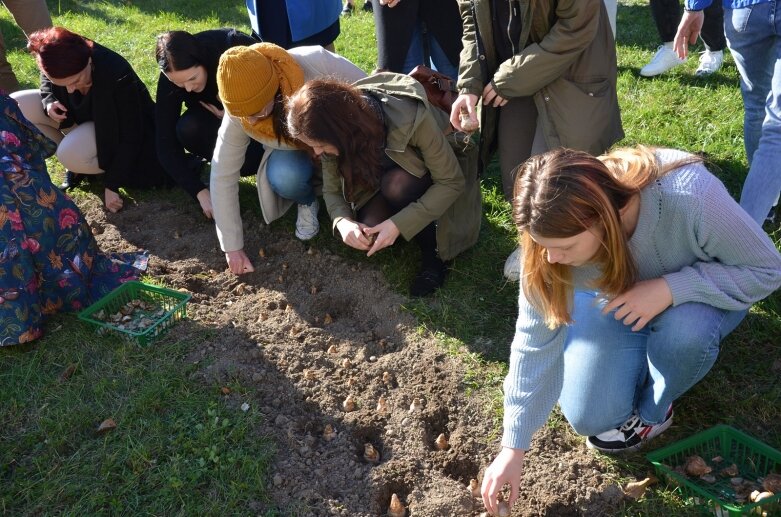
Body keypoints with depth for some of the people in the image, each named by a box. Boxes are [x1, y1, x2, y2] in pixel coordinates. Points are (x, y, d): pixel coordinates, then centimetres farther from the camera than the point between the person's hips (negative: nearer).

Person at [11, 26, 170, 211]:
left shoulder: (118, 76, -37)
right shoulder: (63, 66, -23)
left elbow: (129, 137, -28)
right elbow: (47, 86, 5)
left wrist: (112, 185, -24)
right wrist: (49, 102, -20)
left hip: (114, 130, -6)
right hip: (83, 116, 6)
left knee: (71, 155, -34)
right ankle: (74, 160, 1)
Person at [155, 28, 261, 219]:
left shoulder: (236, 48, -33)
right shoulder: (170, 79, -25)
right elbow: (167, 143, -23)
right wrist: (201, 192, -31)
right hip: (213, 113, 3)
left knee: (247, 162, -32)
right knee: (187, 129, -31)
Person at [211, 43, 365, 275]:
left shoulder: (315, 63, -36)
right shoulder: (238, 114, -26)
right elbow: (223, 177, -18)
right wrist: (232, 246, -16)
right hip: (297, 152, 1)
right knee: (283, 177, -33)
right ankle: (307, 202, 2)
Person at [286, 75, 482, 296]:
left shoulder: (411, 119, -38)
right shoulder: (340, 134, -23)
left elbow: (452, 182, -30)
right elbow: (332, 189, -11)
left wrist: (399, 224, -37)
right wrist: (342, 221, -33)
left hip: (436, 172, -4)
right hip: (388, 176, 4)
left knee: (396, 184, -37)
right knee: (366, 238, -24)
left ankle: (434, 251, -13)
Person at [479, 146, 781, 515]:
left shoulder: (691, 196, -41)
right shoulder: (555, 232, -31)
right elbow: (535, 339, -22)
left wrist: (671, 288, -41)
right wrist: (513, 447, -20)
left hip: (699, 294, -1)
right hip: (612, 302, 2)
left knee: (685, 332, -36)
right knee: (588, 417, -9)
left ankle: (650, 414, -4)